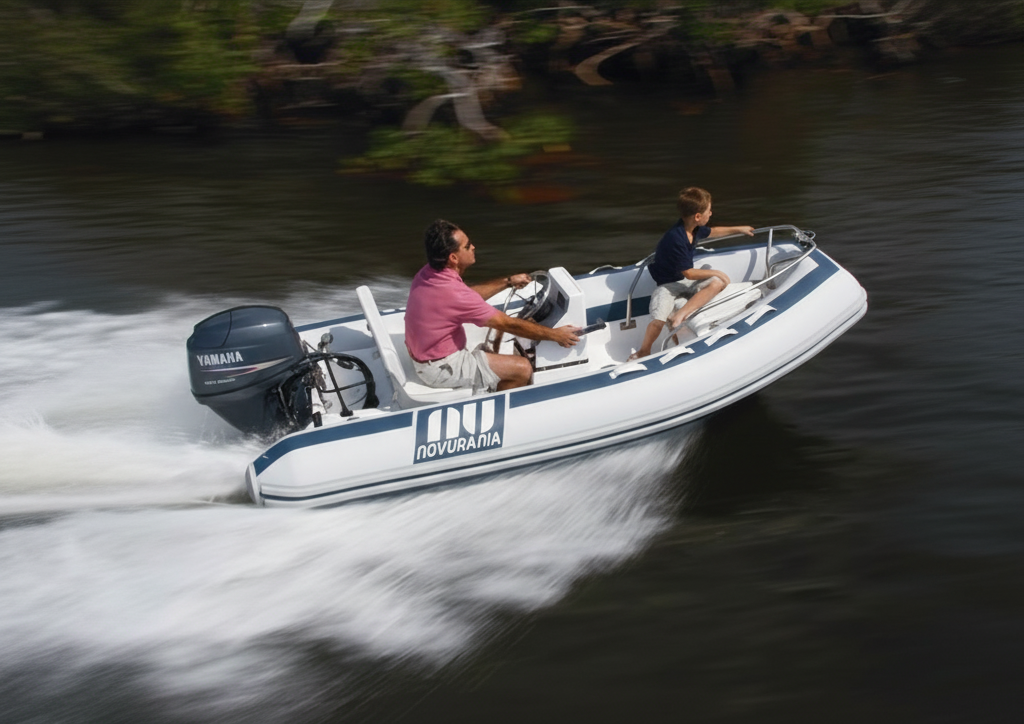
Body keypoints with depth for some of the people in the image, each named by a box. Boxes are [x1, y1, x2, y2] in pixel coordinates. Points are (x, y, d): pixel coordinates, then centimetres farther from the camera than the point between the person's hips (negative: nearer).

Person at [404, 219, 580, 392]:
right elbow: (508, 324, -20)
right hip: (440, 368, -10)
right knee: (522, 369, -12)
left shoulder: (428, 273, -2)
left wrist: (507, 282, 16)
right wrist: (555, 335, -10)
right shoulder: (452, 292, -29)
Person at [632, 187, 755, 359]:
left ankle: (681, 313, -25)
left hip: (687, 281, 8)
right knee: (659, 321, -28)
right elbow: (689, 273, -23)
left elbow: (712, 232, 25)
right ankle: (643, 352, -1)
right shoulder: (675, 239, -29)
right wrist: (715, 272, -13)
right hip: (668, 284, -8)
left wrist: (739, 229, 33)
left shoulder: (694, 229, -1)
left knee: (718, 283, -18)